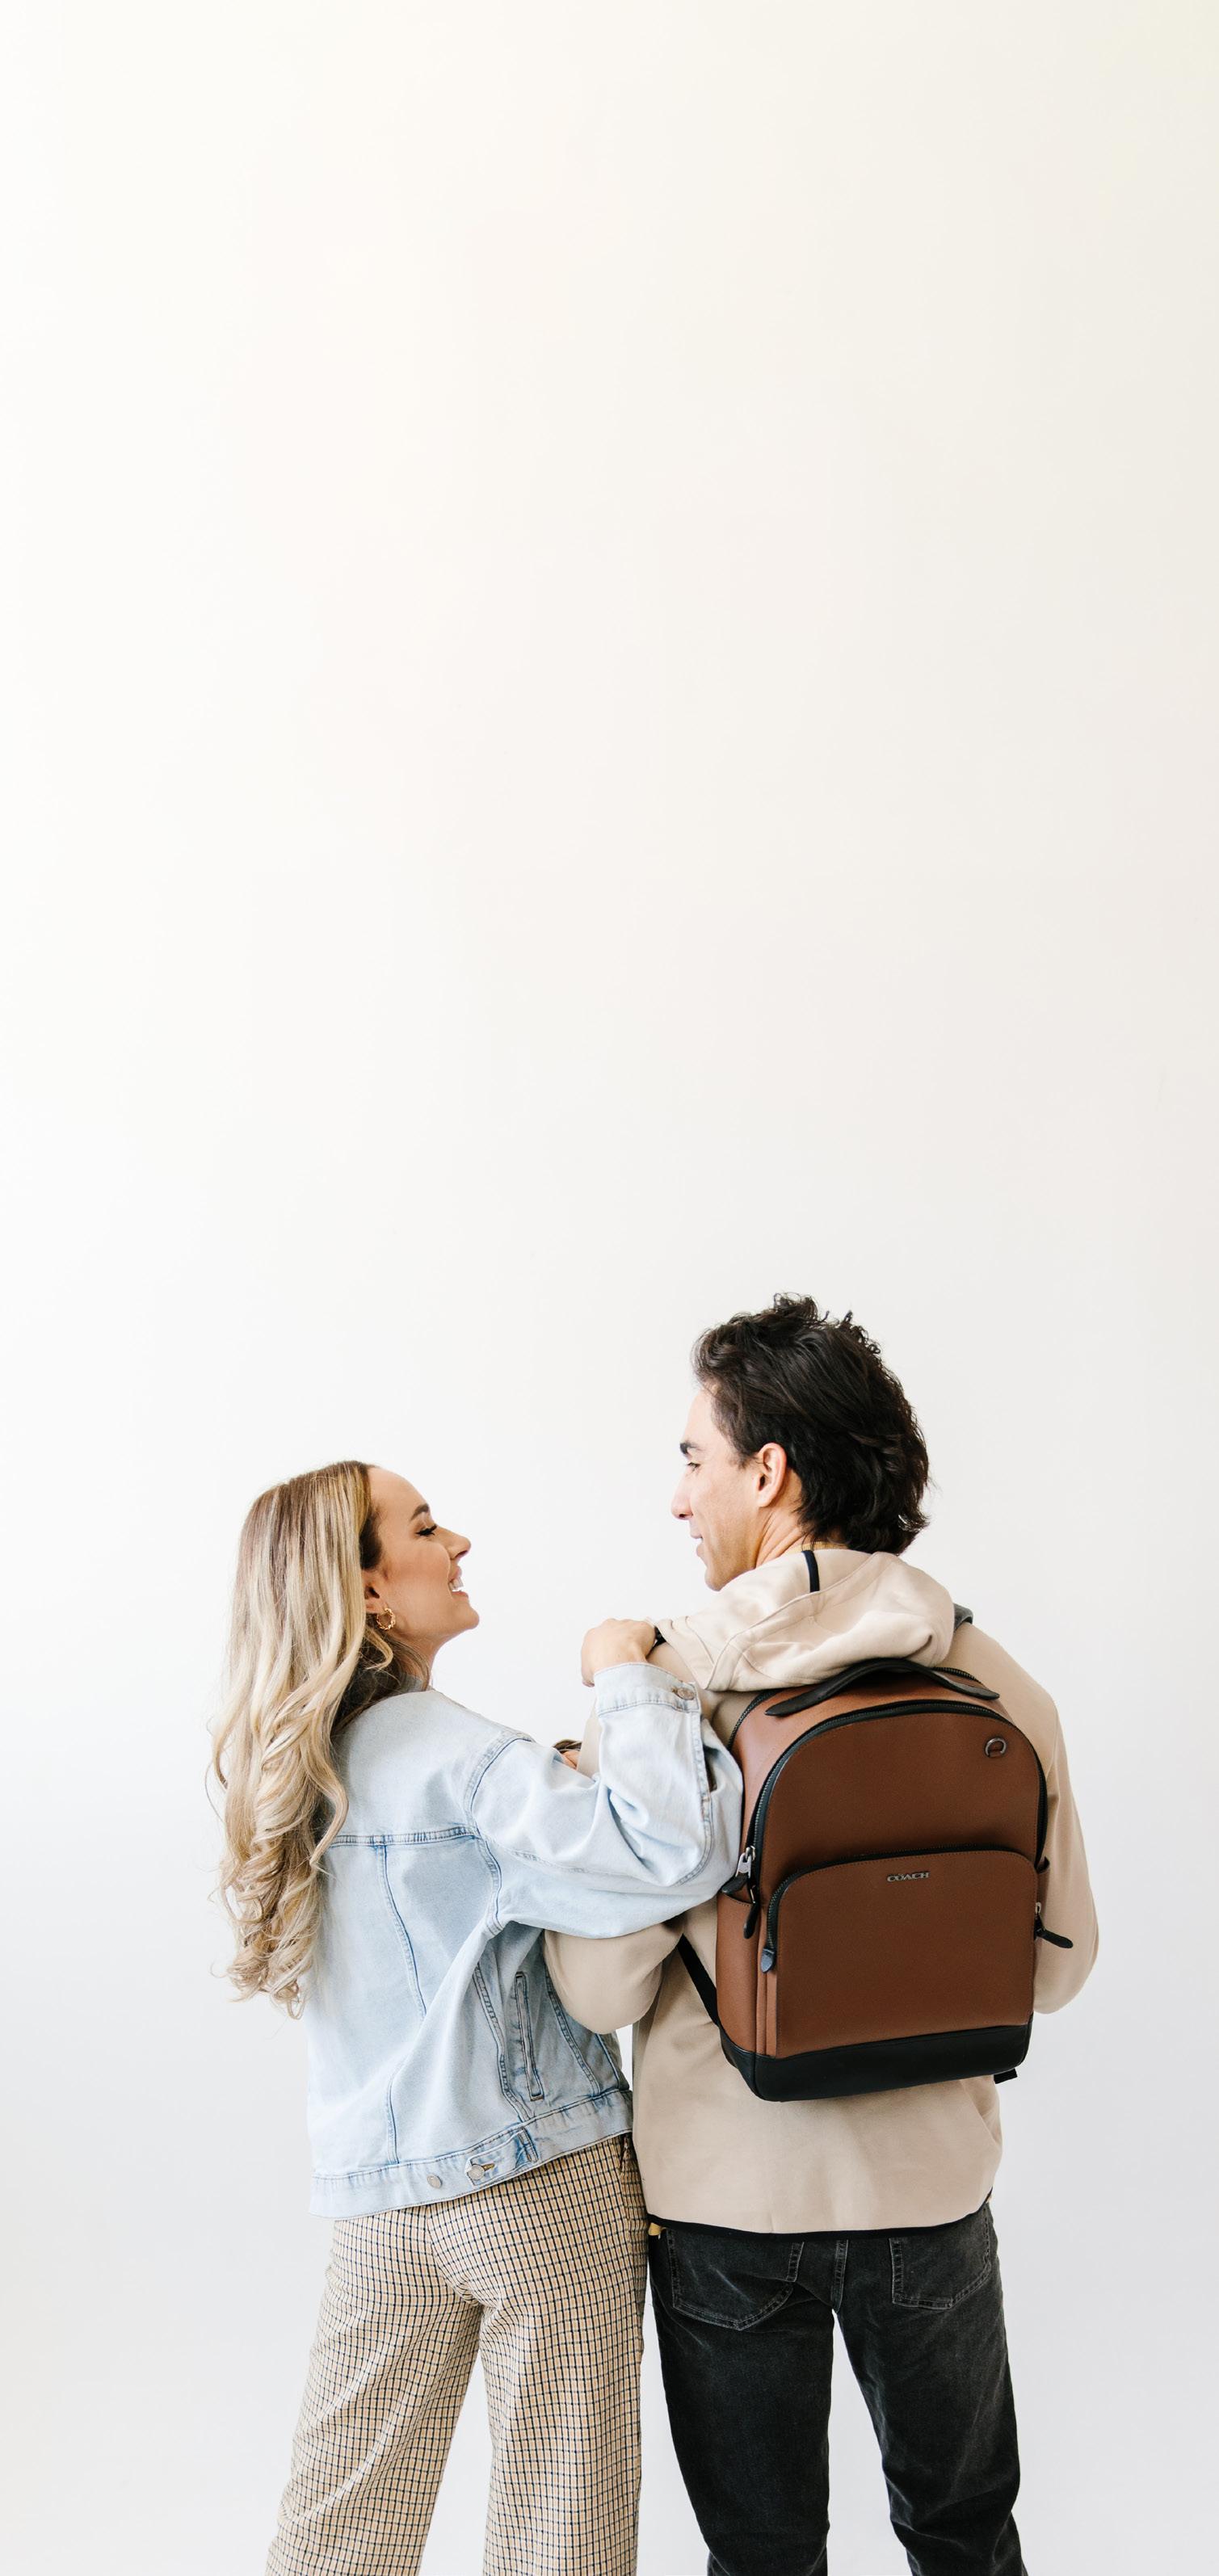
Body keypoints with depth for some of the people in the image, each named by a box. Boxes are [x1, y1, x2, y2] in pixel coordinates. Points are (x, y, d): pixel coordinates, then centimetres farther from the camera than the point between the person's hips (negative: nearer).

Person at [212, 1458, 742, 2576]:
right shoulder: (459, 1758, -18)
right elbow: (673, 1850, -30)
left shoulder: (301, 1768, 6)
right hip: (542, 2181, -7)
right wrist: (630, 1675, -19)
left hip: (376, 2193, 7)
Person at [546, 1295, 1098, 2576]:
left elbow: (601, 1992, -16)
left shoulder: (660, 1689, -16)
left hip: (725, 2193, -2)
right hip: (930, 2183, 2)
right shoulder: (998, 1687, -9)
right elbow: (1055, 1964, -1)